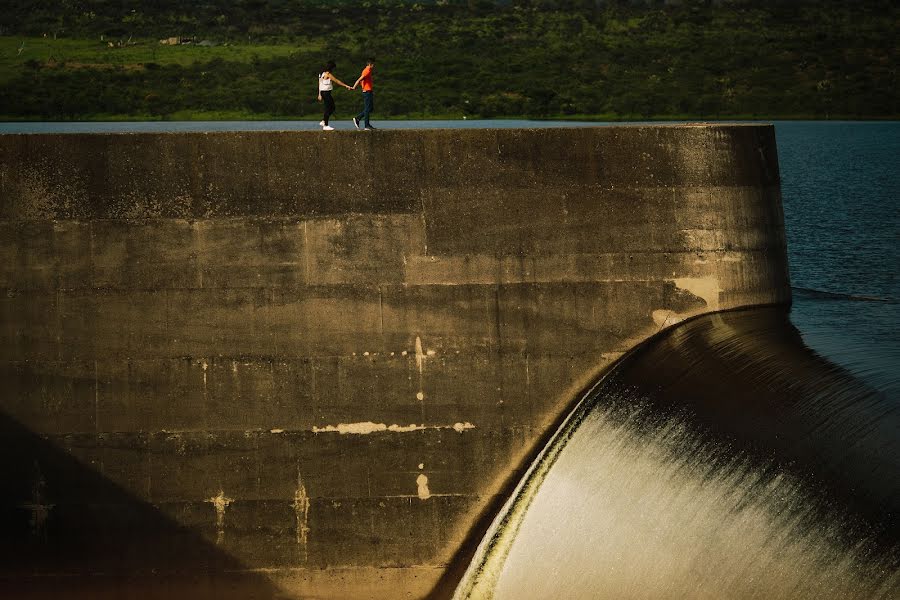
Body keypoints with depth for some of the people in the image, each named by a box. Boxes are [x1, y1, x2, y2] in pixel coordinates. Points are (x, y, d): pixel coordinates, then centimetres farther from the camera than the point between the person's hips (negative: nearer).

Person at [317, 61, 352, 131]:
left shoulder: (322, 74, 14)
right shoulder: (328, 74, -14)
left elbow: (320, 84, 16)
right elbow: (337, 81, -14)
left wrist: (320, 95, 18)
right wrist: (346, 86, -11)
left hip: (322, 92, 10)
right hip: (326, 92, -10)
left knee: (332, 107, 14)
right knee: (328, 108, -4)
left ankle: (323, 121, 15)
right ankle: (325, 126, -2)